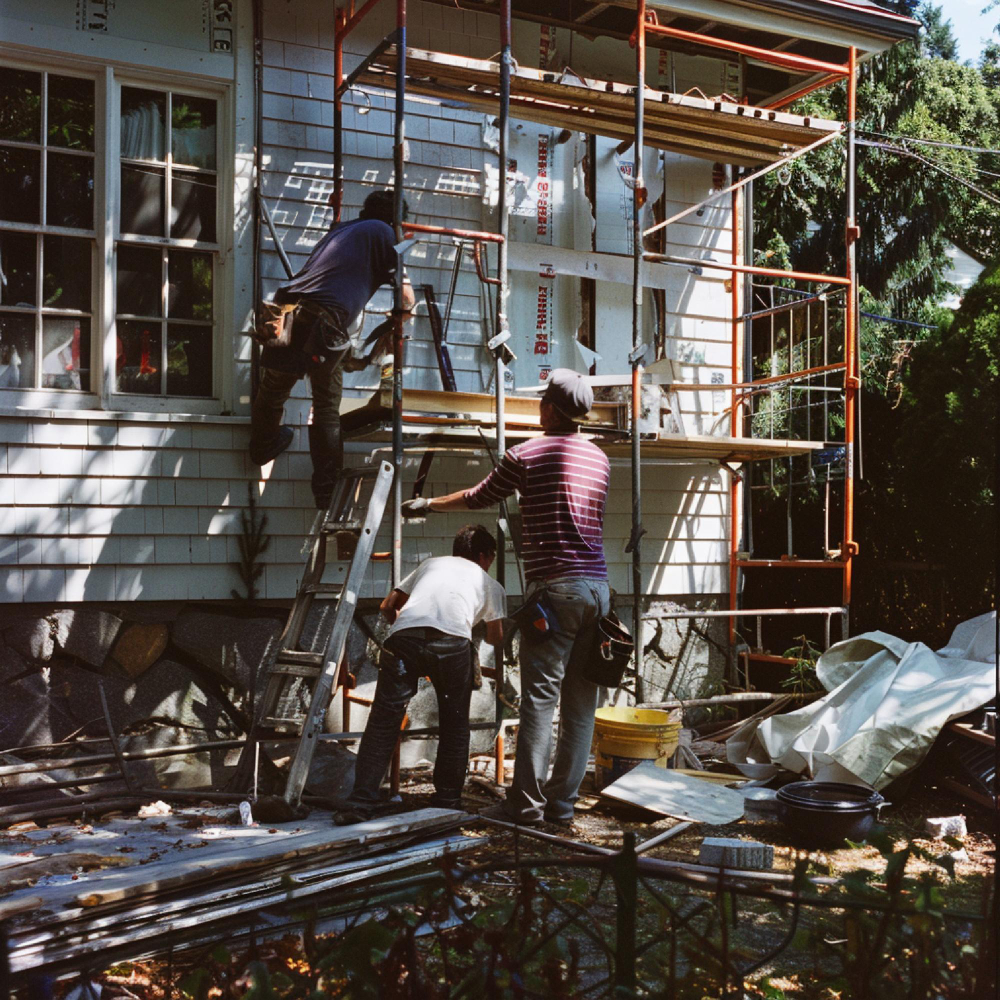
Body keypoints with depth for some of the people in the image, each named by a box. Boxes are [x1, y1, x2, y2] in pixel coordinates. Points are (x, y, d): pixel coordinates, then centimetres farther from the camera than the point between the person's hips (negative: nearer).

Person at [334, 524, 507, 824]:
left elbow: (388, 606, 37)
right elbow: (495, 638, 40)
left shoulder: (430, 563, 38)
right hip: (451, 642, -1)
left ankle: (362, 801, -1)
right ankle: (447, 800, 21)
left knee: (383, 720, 5)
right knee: (455, 723, 17)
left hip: (404, 638, 2)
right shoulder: (490, 584, 32)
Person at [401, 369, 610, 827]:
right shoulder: (599, 458, 14)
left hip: (556, 588, -6)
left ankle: (526, 803, -2)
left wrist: (428, 503, 29)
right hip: (598, 587, 6)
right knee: (580, 703, 7)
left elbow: (478, 498, 11)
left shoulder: (526, 454, -2)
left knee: (539, 699, -4)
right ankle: (563, 803, 12)